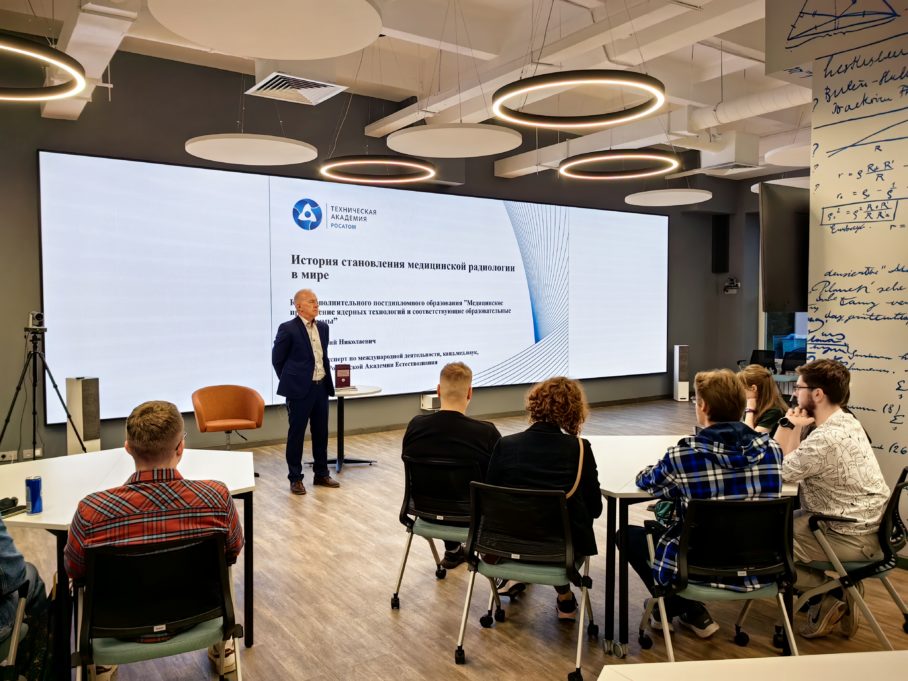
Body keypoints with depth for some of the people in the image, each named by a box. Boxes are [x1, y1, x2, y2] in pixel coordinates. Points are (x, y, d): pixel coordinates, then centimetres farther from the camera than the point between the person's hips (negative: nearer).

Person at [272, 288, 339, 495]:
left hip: (321, 387, 6)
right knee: (296, 433, 3)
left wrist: (326, 379, 15)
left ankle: (321, 474, 26)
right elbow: (277, 360, -3)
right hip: (300, 389, -6)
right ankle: (295, 478, 14)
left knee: (321, 432, 13)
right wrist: (290, 381, 3)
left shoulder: (323, 327, 9)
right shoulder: (288, 329, -10)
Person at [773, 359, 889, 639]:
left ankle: (831, 593, 6)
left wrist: (787, 426, -13)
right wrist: (795, 428, -3)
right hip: (866, 526, 10)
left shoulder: (827, 438, -27)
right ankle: (837, 584, 15)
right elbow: (794, 465, 7)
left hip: (853, 539, -10)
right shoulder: (847, 423, 5)